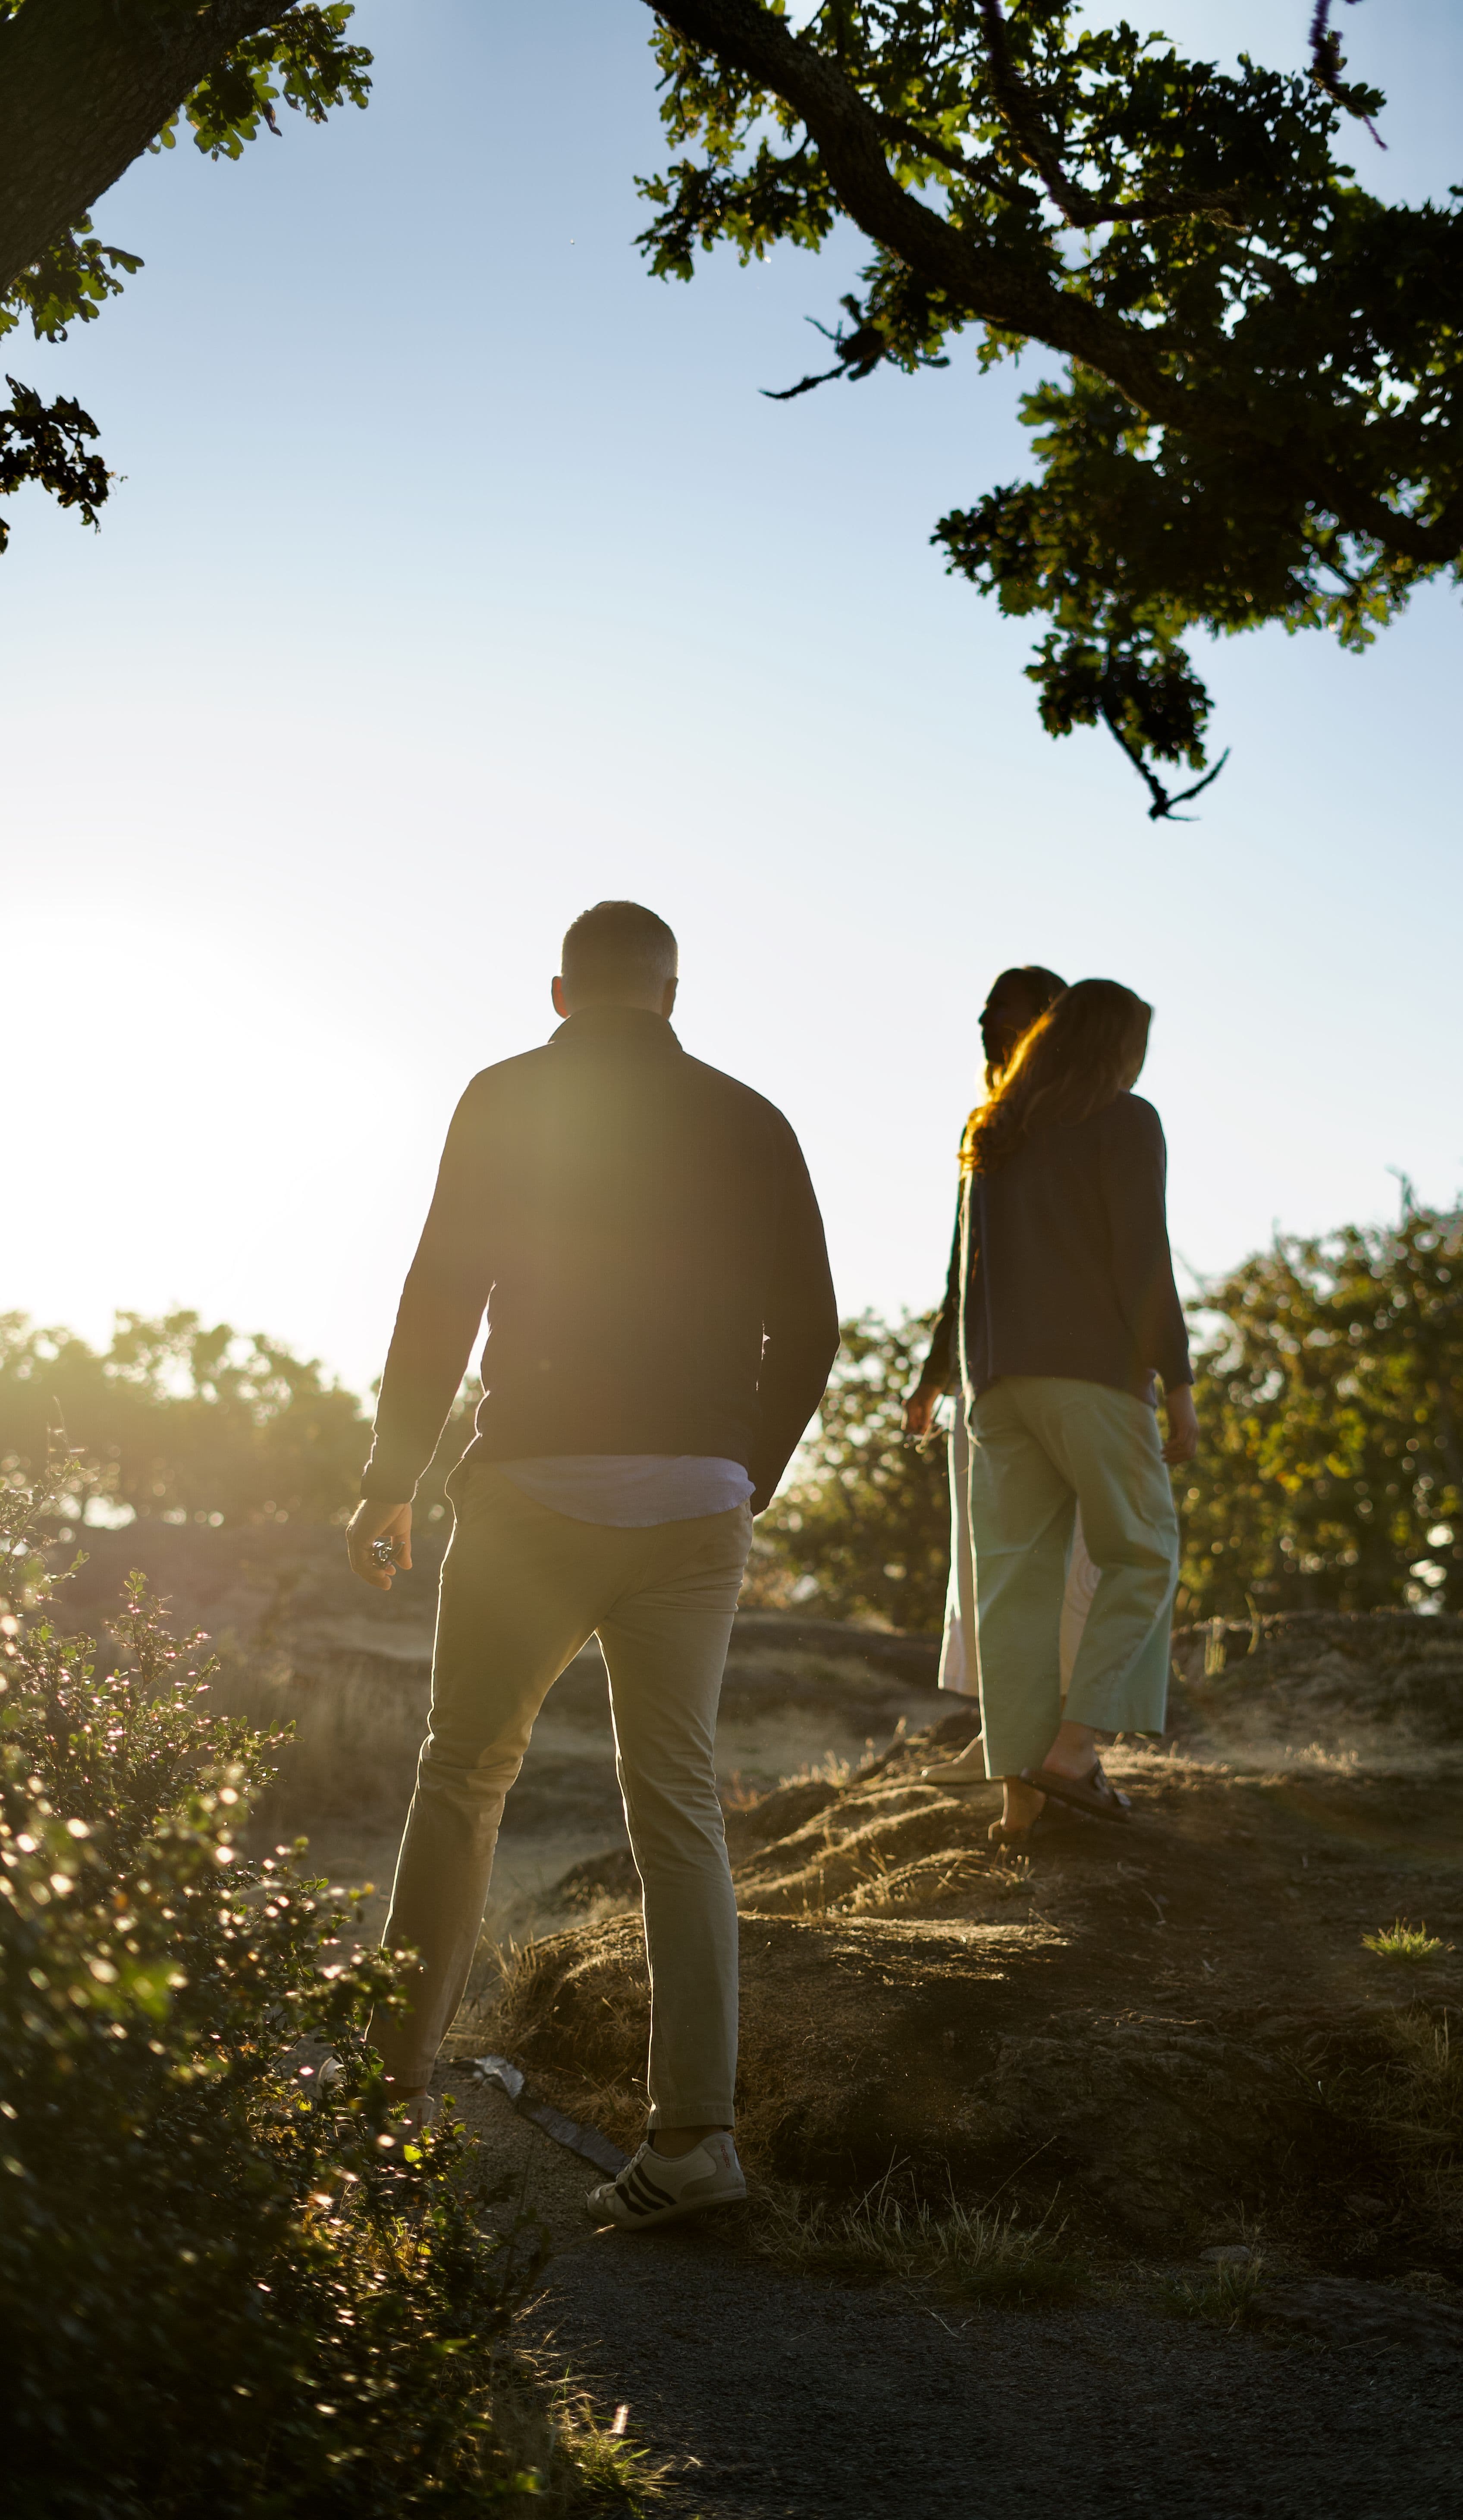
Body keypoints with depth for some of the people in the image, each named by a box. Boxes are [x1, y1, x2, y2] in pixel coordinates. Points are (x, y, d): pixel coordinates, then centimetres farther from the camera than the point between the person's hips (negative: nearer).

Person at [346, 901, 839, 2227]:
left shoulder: (510, 1097, 1)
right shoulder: (750, 1122, 10)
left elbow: (443, 1297, -5)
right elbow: (808, 1328, 8)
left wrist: (390, 1482, 1)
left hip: (539, 1486, -2)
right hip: (696, 1501, 3)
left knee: (464, 1774, 13)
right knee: (677, 1805, 6)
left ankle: (398, 2075, 14)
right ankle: (694, 2125, 0)